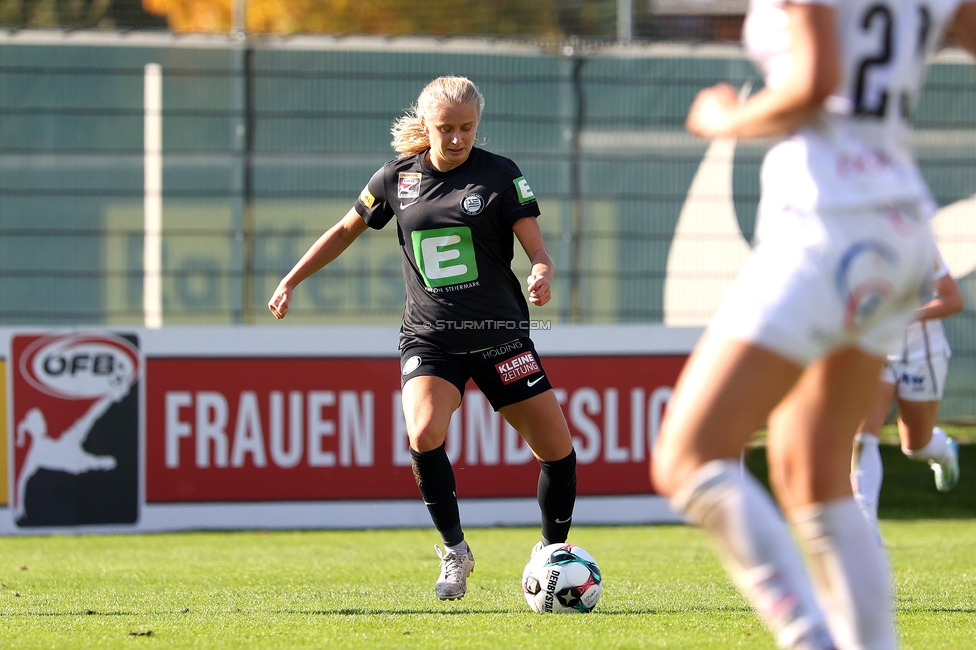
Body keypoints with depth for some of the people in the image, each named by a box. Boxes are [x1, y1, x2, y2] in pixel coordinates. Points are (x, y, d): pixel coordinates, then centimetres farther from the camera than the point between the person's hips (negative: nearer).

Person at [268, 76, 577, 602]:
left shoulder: (500, 175, -2)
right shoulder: (398, 178, 5)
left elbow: (537, 249, -7)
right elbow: (347, 230, 19)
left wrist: (542, 274, -30)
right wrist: (290, 281, 18)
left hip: (499, 335, 0)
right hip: (429, 336, 0)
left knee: (558, 448, -4)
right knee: (424, 432, -27)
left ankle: (552, 554, 20)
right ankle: (455, 552, -8)